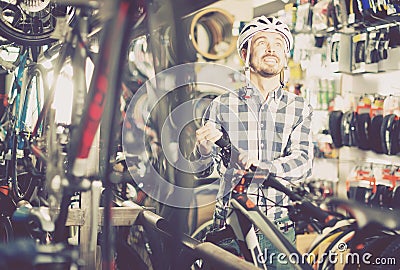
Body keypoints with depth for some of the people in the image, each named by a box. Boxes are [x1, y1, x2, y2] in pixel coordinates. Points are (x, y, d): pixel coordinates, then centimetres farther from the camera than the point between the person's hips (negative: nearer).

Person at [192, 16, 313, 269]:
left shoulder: (300, 108, 7)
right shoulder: (223, 105, 3)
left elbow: (303, 161, -8)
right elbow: (204, 171, 3)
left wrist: (265, 167, -28)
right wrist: (205, 150, -21)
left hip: (281, 227, 1)